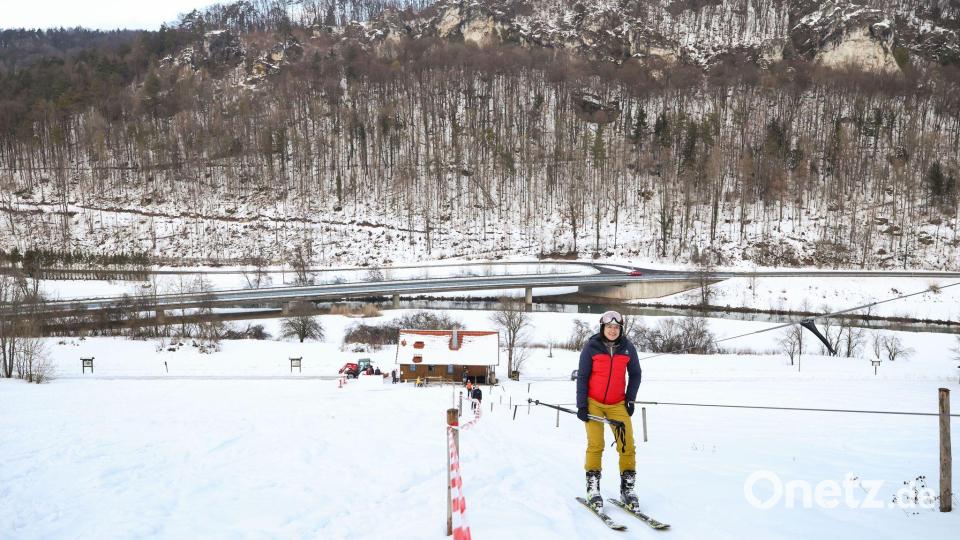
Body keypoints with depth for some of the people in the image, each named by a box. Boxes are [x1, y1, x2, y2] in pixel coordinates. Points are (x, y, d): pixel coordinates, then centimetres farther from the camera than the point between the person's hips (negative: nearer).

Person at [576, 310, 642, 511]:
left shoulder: (628, 348, 1)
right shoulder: (591, 347, -6)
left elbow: (635, 374, 14)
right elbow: (582, 376, -2)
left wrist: (630, 399, 6)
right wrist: (582, 405, -5)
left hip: (618, 404, 2)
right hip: (593, 402, -2)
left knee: (627, 445, -7)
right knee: (595, 444, -9)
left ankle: (628, 487, 4)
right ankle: (593, 488, 1)